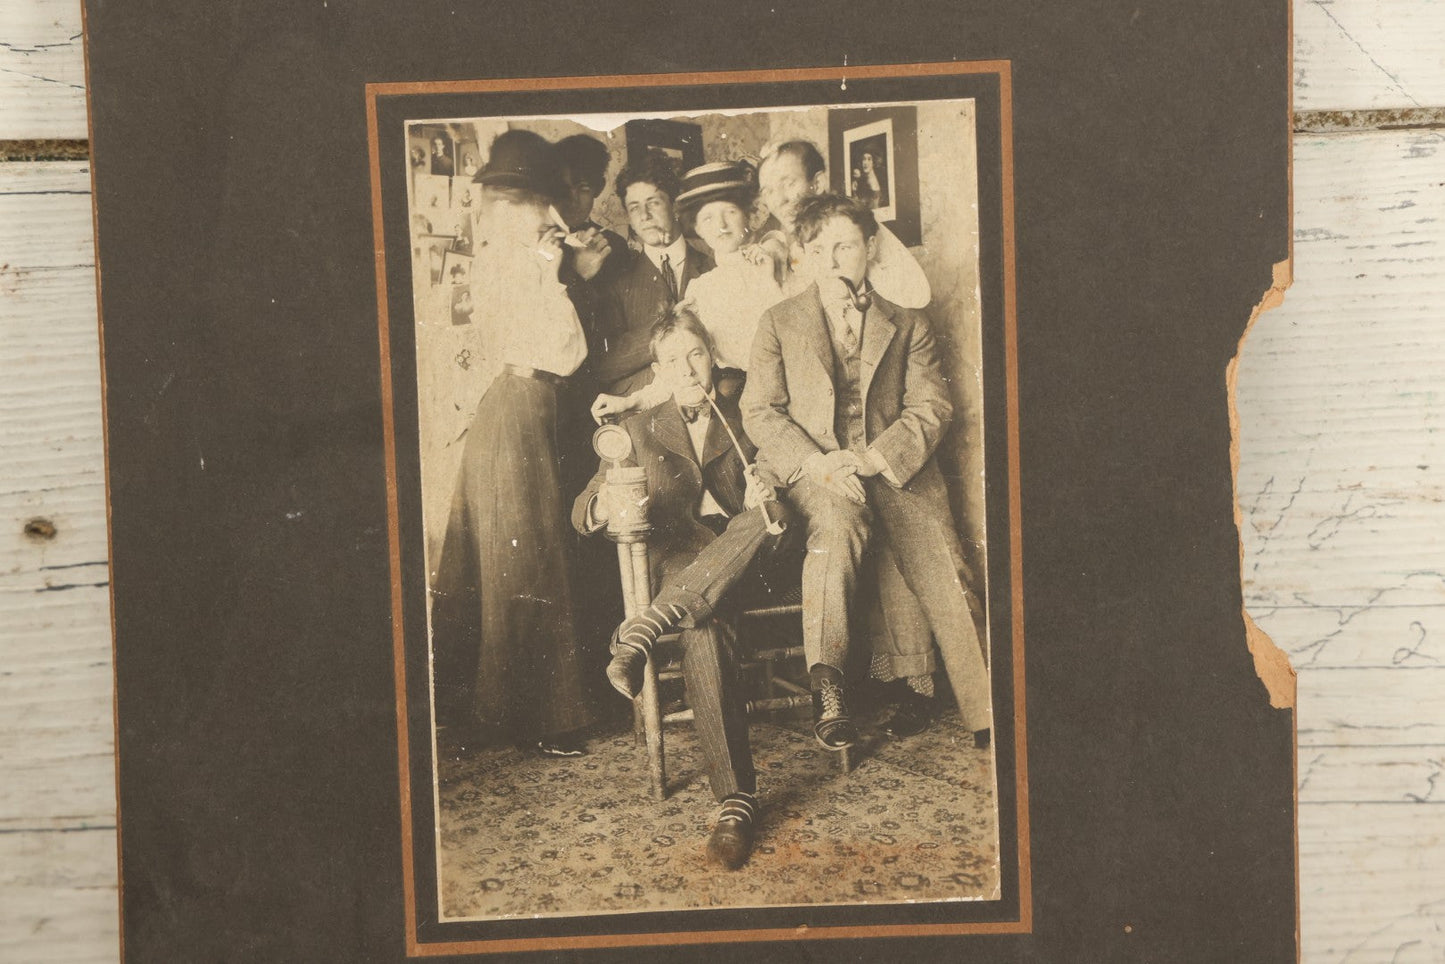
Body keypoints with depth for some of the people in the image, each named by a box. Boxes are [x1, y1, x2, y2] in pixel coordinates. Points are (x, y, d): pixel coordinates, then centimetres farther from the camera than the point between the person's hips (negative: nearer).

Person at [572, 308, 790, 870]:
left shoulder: (745, 419, 19)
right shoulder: (640, 431, 16)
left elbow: (769, 498, 13)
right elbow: (582, 515, 9)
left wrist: (766, 497, -13)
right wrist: (607, 505, -17)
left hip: (744, 564, 1)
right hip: (678, 563, -1)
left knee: (768, 519, -35)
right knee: (703, 629, -36)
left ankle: (644, 631, -39)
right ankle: (736, 798, -39)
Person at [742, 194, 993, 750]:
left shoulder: (908, 327, 17)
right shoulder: (779, 324, 17)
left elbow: (930, 408, 6)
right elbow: (760, 412, 7)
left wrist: (870, 459, -13)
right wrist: (815, 462, -11)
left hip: (893, 471, 1)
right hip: (812, 472, -1)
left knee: (943, 568, -22)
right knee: (838, 520, -37)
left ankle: (989, 714, -20)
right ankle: (827, 688, -36)